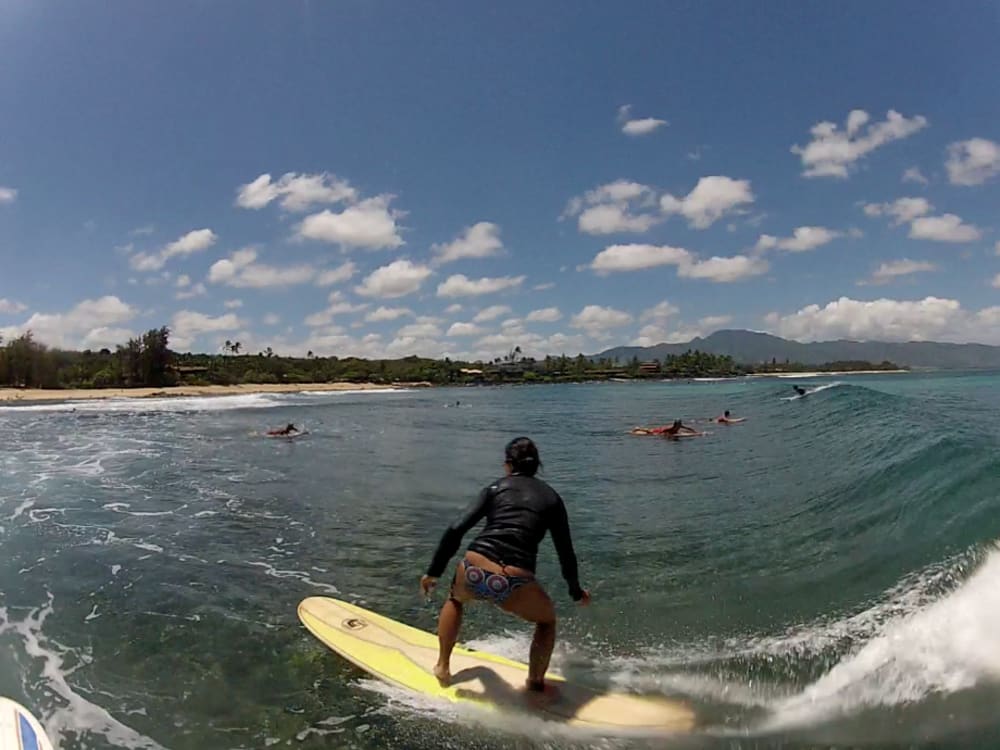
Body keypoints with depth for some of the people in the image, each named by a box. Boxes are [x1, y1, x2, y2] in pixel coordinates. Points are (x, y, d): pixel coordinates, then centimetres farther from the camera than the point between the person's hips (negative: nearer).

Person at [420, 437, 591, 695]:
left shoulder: (496, 488, 15)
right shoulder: (551, 497, 15)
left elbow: (455, 530, 6)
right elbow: (566, 552, 18)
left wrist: (433, 572, 14)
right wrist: (576, 592, 34)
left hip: (474, 572, 1)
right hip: (514, 584, -1)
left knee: (455, 599, 38)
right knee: (547, 619, 33)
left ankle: (442, 667, 39)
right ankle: (535, 685, 28)